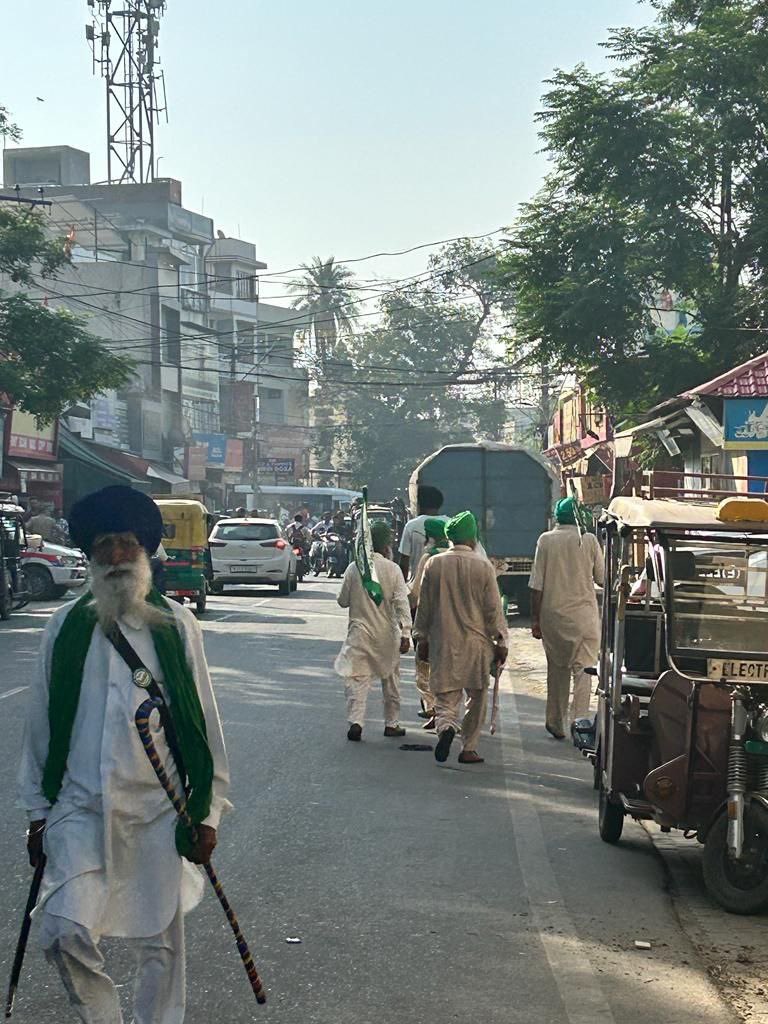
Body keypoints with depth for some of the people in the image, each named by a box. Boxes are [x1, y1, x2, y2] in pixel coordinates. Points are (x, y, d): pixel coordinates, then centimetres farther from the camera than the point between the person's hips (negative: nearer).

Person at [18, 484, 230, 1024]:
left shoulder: (176, 625, 0)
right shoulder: (66, 627, 3)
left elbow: (203, 722, 3)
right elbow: (41, 723, 9)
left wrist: (206, 813, 2)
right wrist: (39, 812, 10)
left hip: (158, 808, 0)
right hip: (80, 807, 1)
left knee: (160, 942, 6)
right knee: (66, 933, -10)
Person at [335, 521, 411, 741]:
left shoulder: (354, 568, -5)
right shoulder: (392, 569, -8)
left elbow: (343, 601, 2)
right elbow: (402, 604, -12)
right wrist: (405, 634, -11)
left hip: (360, 630, 0)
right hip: (387, 633, 0)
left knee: (357, 678, 0)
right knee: (390, 678, 16)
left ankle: (356, 721, -17)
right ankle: (391, 723, 23)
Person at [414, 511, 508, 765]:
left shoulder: (434, 564, -1)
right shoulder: (483, 567, -7)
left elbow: (424, 606, 5)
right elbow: (494, 609, -4)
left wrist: (422, 639, 14)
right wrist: (501, 641, 4)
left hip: (443, 642, 1)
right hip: (476, 642, -1)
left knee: (446, 695, 5)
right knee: (477, 697, 13)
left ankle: (446, 727, -24)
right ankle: (468, 749, 15)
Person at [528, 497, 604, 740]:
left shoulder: (546, 540, -1)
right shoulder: (589, 540, -4)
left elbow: (537, 585, -2)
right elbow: (602, 579, 4)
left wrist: (535, 619, 3)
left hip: (552, 613, 2)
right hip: (583, 613, -2)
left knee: (556, 667, 14)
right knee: (583, 668, 0)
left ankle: (555, 721, 19)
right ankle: (579, 720, -10)